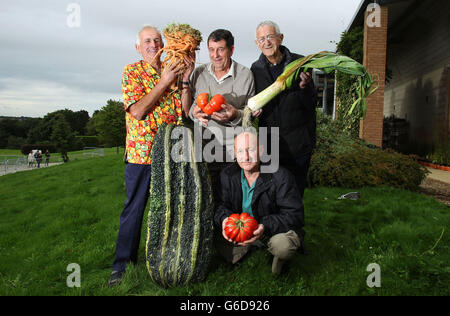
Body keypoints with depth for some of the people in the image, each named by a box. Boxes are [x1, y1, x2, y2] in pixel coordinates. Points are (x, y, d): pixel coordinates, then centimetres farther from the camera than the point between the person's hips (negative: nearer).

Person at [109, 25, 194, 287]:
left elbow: (186, 110, 2)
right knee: (134, 208, 3)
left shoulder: (172, 71, 10)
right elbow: (137, 110, -13)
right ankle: (123, 264, 17)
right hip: (141, 151, -3)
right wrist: (164, 82, -13)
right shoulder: (132, 72, 0)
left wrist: (185, 79, -9)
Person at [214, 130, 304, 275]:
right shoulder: (227, 175, -7)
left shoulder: (280, 176, -22)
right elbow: (221, 205, -3)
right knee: (221, 245, -9)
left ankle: (280, 258, 5)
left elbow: (294, 215, -22)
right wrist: (224, 219, -28)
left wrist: (265, 226, -38)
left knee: (283, 246, -35)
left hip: (278, 230, -5)